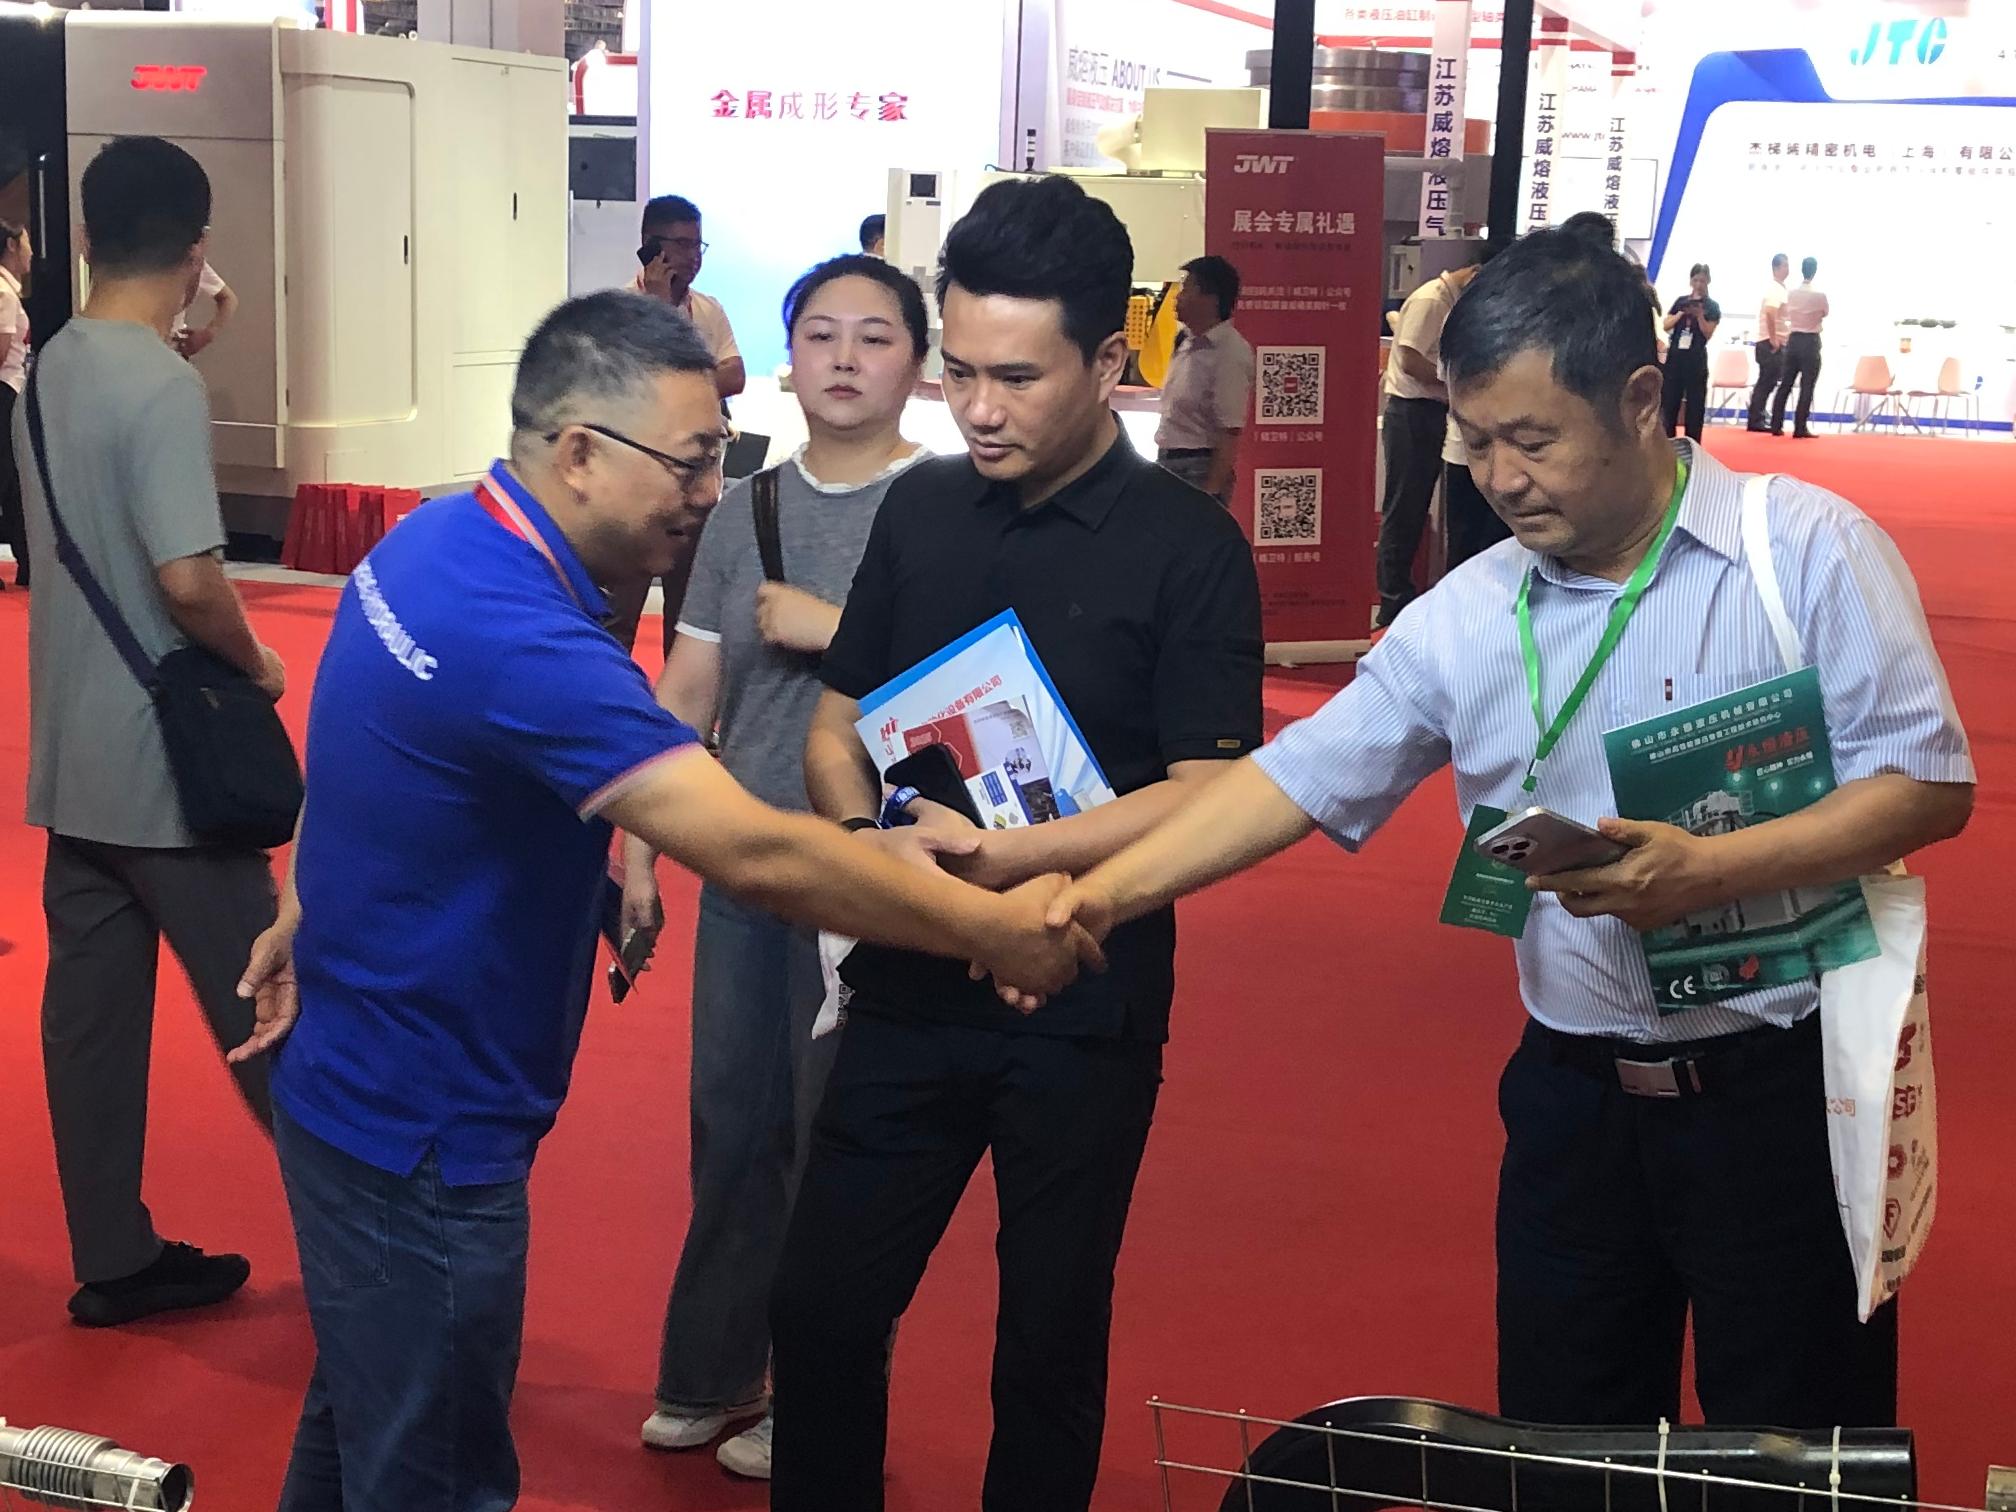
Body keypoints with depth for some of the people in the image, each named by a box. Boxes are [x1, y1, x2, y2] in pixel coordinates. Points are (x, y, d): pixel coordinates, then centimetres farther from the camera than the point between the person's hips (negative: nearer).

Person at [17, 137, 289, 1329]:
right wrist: (256, 663, -9)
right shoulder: (163, 388, -19)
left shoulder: (49, 369, 7)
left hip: (73, 752, 8)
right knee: (260, 999, 4)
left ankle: (115, 1259, 18)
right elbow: (188, 580, -25)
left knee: (92, 1004, 10)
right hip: (167, 754, -8)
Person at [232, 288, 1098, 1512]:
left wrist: (309, 912, 26)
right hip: (420, 1133, -10)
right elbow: (756, 854, -34)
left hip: (353, 1081, 10)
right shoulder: (520, 637, -31)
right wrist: (995, 930, -27)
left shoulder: (435, 542, 0)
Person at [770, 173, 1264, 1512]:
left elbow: (1206, 795, -14)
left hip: (1084, 1010, -4)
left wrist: (1022, 856, -26)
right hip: (908, 990, 4)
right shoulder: (921, 510, 4)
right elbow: (838, 722, 10)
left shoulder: (1189, 548, -10)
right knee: (822, 1308, 9)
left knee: (1049, 1342, 12)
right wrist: (867, 834, -10)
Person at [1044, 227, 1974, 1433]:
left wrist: (1706, 870, -24)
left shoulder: (1810, 550, -9)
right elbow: (1299, 778, 1)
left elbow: (1929, 783, -12)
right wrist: (1104, 895, -9)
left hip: (1784, 1092, -4)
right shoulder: (1468, 614, 2)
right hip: (1577, 1095, 4)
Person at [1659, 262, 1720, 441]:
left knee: (1695, 404, 0)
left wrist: (1699, 315, -16)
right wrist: (1681, 314, -8)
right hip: (1675, 356, 2)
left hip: (1696, 359, -2)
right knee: (1670, 400, 2)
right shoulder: (1681, 301, 10)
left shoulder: (1712, 306, 2)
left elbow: (1708, 334, -5)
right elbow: (1665, 326, 6)